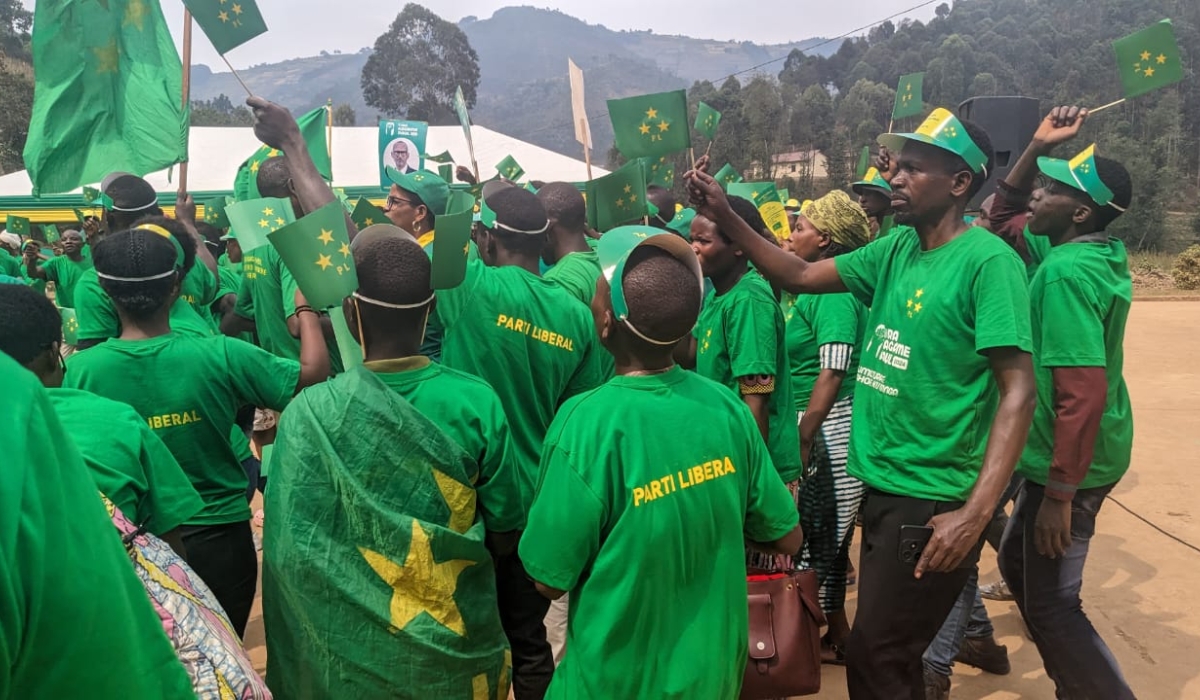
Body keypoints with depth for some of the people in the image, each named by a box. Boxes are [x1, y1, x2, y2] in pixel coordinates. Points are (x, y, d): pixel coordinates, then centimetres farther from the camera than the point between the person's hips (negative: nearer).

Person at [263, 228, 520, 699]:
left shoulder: (309, 412, -21)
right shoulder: (476, 402, -17)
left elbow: (289, 555, -14)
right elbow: (504, 536, -8)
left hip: (356, 650, 0)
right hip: (457, 641, 1)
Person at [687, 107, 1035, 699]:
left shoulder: (987, 261, -16)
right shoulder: (895, 250, 7)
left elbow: (1018, 391, -20)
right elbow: (800, 276, 10)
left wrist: (976, 512, -28)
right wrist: (726, 216, -1)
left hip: (932, 503, -7)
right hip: (881, 487, 8)